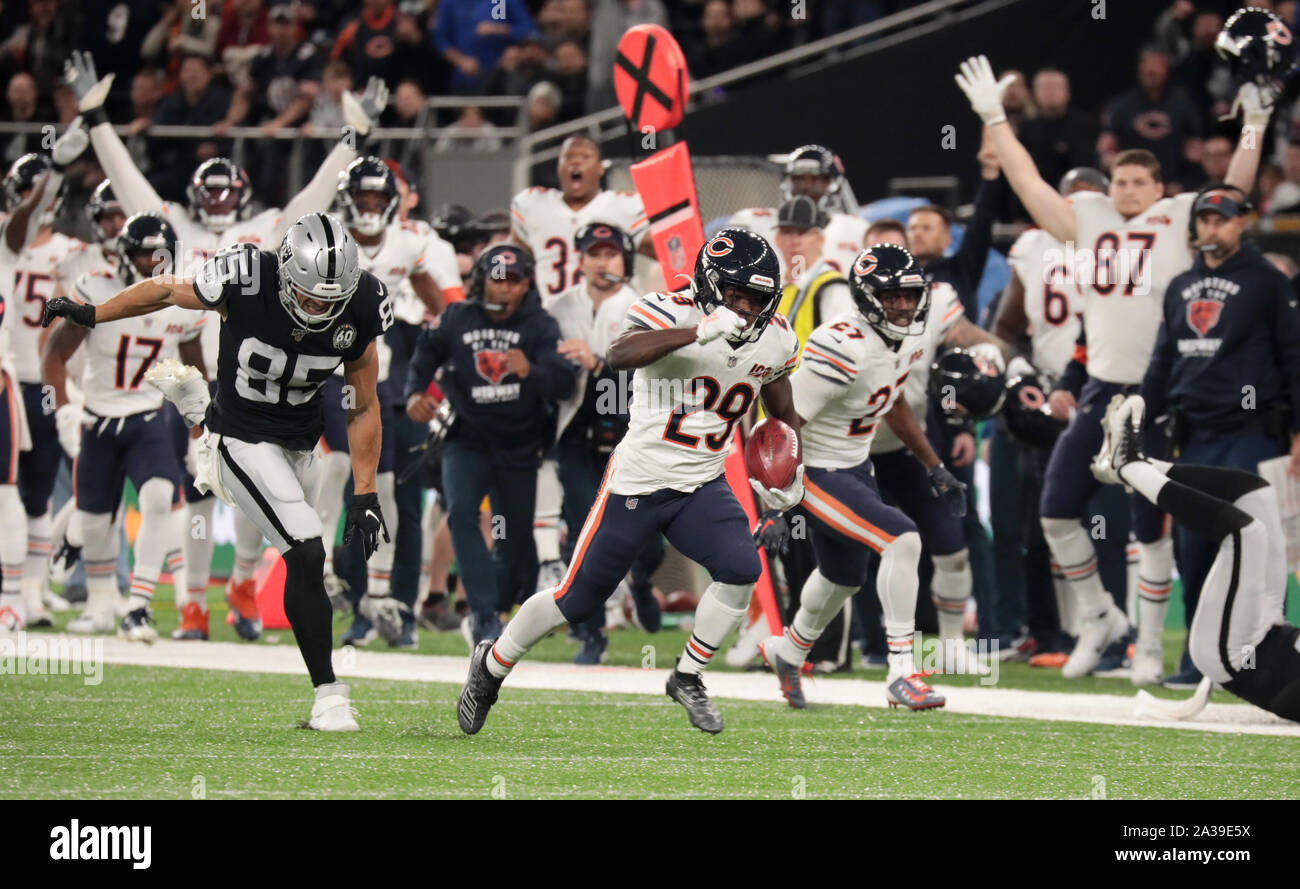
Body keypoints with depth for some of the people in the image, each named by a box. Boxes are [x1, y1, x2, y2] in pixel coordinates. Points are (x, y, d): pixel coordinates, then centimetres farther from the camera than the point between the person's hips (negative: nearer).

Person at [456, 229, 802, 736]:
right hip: (637, 482, -5)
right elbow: (619, 356, -39)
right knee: (577, 599, 3)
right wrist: (699, 332, -47)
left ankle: (688, 678, -1)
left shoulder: (774, 340, 0)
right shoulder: (673, 314, -19)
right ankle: (491, 666, 28)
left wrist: (793, 476, 2)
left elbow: (784, 416, 17)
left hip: (702, 486, 5)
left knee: (741, 569, -21)